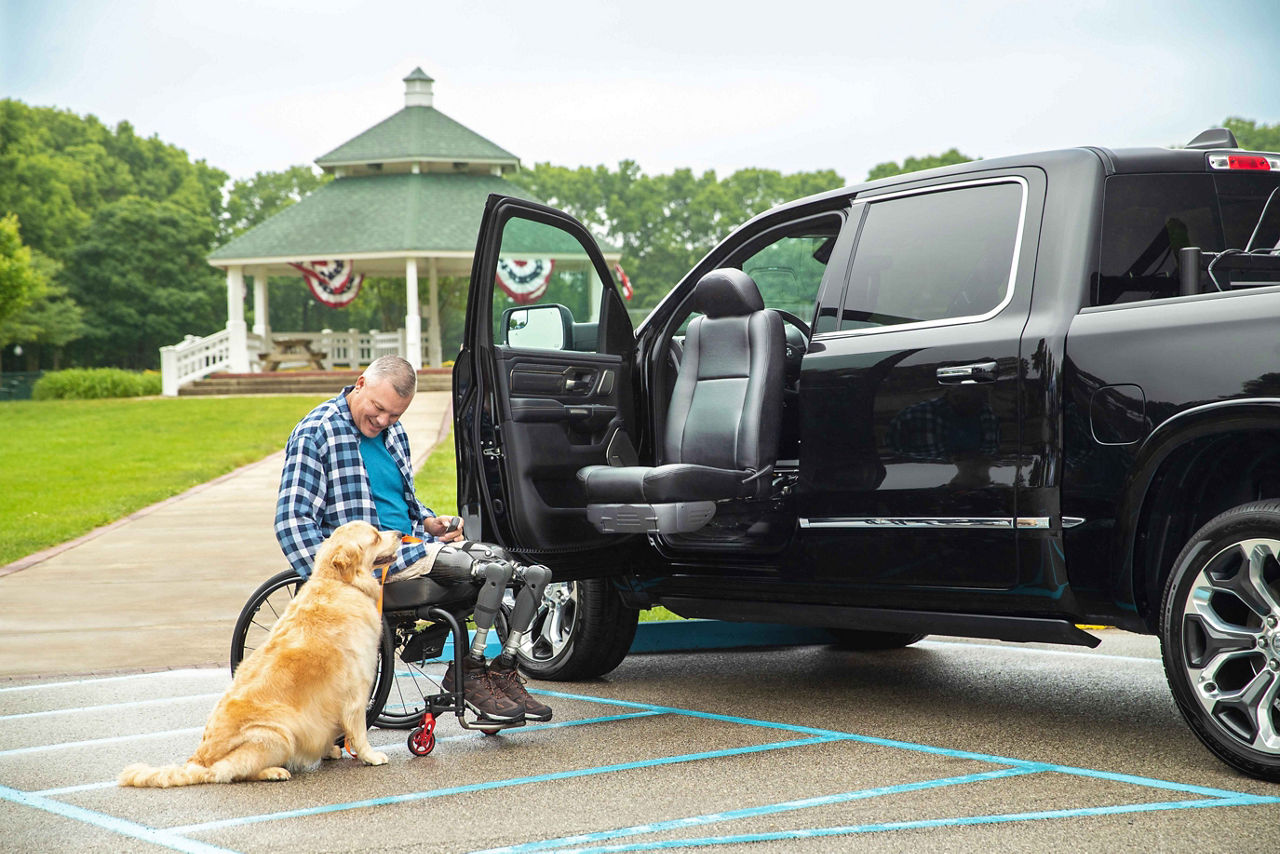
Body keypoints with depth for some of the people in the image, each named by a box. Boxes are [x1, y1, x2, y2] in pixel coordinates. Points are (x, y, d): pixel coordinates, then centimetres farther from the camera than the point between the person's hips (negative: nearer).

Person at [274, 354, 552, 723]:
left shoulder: (393, 433, 17)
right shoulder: (316, 433, -8)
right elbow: (293, 520, -14)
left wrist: (429, 522, 8)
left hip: (411, 544, 9)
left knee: (535, 574, -6)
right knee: (495, 570, -26)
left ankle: (503, 671, 2)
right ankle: (468, 673, -12)